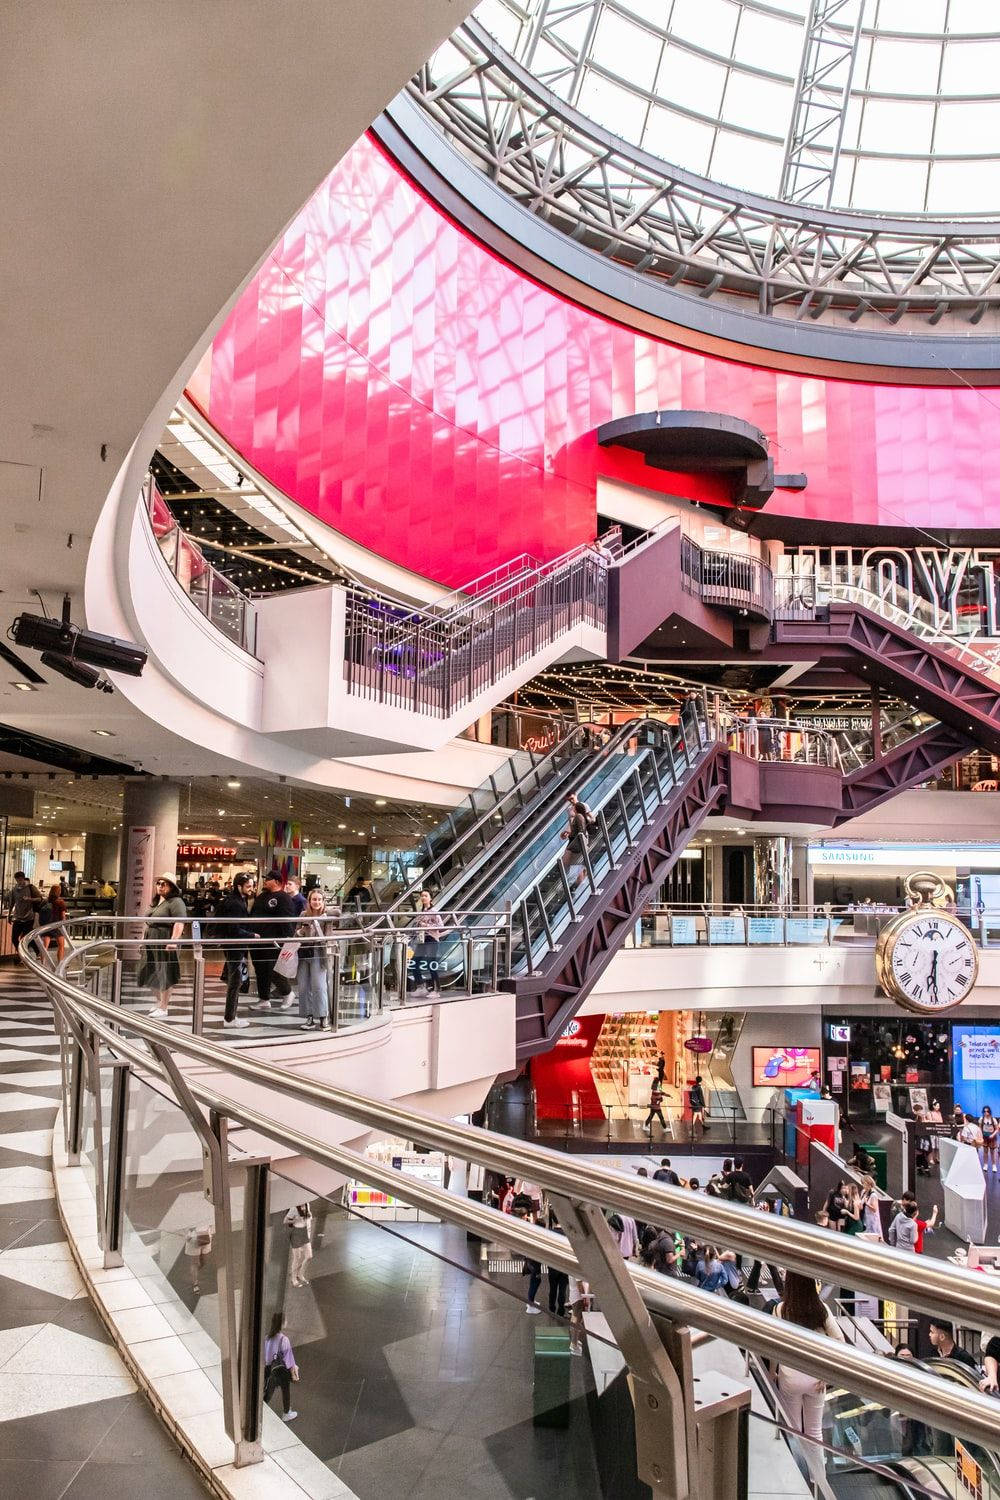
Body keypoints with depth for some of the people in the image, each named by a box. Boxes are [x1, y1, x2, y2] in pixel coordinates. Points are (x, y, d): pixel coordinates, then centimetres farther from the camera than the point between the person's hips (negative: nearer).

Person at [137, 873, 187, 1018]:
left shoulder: (175, 902, -13)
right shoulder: (156, 902, 17)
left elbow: (179, 923, -23)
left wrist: (174, 941, -31)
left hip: (165, 944, -9)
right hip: (151, 943, 9)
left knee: (164, 976, 0)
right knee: (150, 974, 15)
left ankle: (164, 1008, 11)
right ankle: (159, 1001, 33)